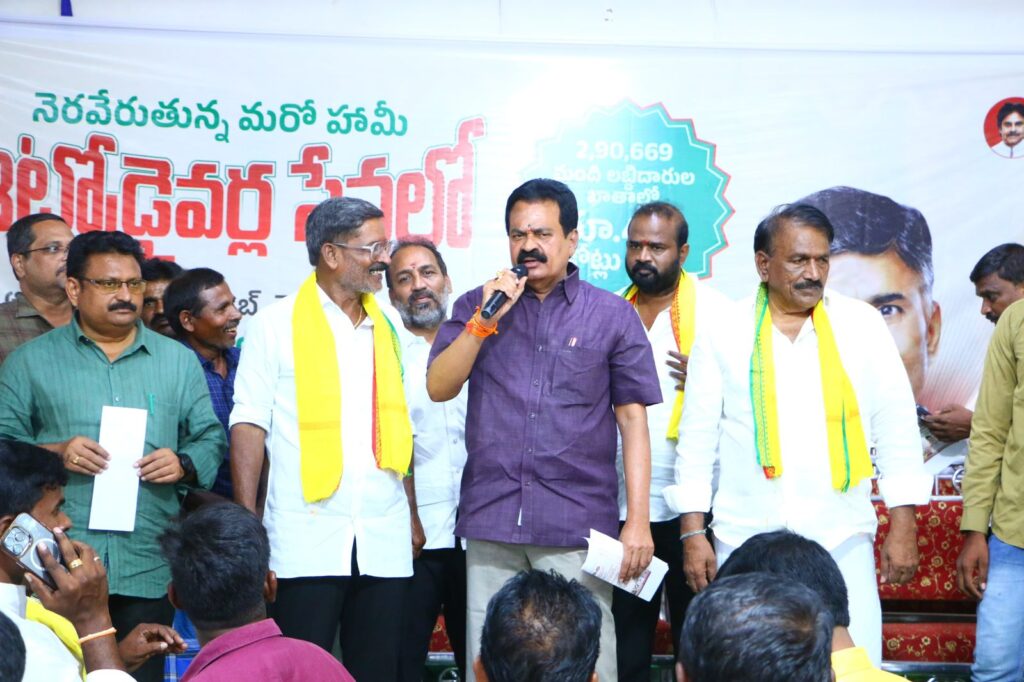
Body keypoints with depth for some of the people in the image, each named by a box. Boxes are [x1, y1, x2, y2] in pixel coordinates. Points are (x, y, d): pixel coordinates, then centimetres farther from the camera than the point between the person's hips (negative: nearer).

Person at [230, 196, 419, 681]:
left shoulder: (388, 326, 14)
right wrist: (247, 523, -10)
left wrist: (412, 514, 13)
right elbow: (249, 424, -3)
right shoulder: (277, 324, 0)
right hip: (308, 540, -4)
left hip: (385, 541, 4)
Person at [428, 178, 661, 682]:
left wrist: (638, 521, -3)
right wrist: (487, 319, -8)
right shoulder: (476, 306, 12)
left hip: (579, 525, -2)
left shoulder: (613, 316, 5)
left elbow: (632, 419, 3)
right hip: (491, 522, 2)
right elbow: (438, 387, 3)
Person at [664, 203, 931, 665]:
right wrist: (692, 534, 2)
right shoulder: (722, 336, 4)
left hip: (842, 540, 0)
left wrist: (903, 525, 0)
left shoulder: (862, 325, 4)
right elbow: (697, 441, 6)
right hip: (745, 541, 0)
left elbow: (896, 429, 4)